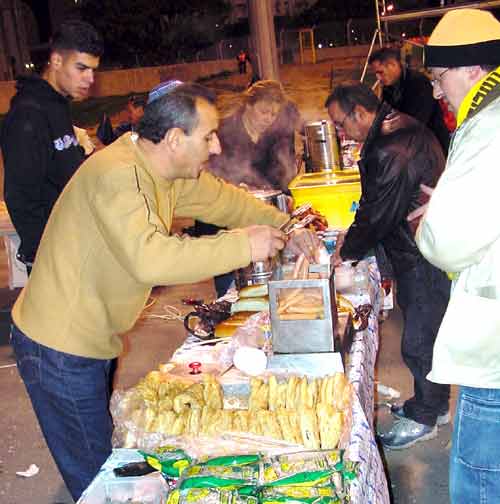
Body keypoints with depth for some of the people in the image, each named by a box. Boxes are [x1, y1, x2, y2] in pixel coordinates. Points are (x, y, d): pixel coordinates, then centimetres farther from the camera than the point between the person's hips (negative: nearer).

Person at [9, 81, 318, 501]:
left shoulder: (170, 168, 0)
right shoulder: (116, 174, -29)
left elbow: (223, 199, 11)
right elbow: (150, 257, -41)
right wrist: (244, 246, -34)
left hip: (96, 338, 9)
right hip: (61, 348, -9)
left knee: (104, 453, 24)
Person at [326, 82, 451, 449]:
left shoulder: (393, 153, -26)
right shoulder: (401, 129, 8)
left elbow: (378, 214, -20)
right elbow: (376, 204, 15)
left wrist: (346, 252, -4)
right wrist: (353, 236, 9)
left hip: (425, 262, -11)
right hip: (418, 256, 11)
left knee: (418, 343, 4)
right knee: (428, 334, 22)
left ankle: (424, 418, 22)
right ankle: (435, 405, 38)